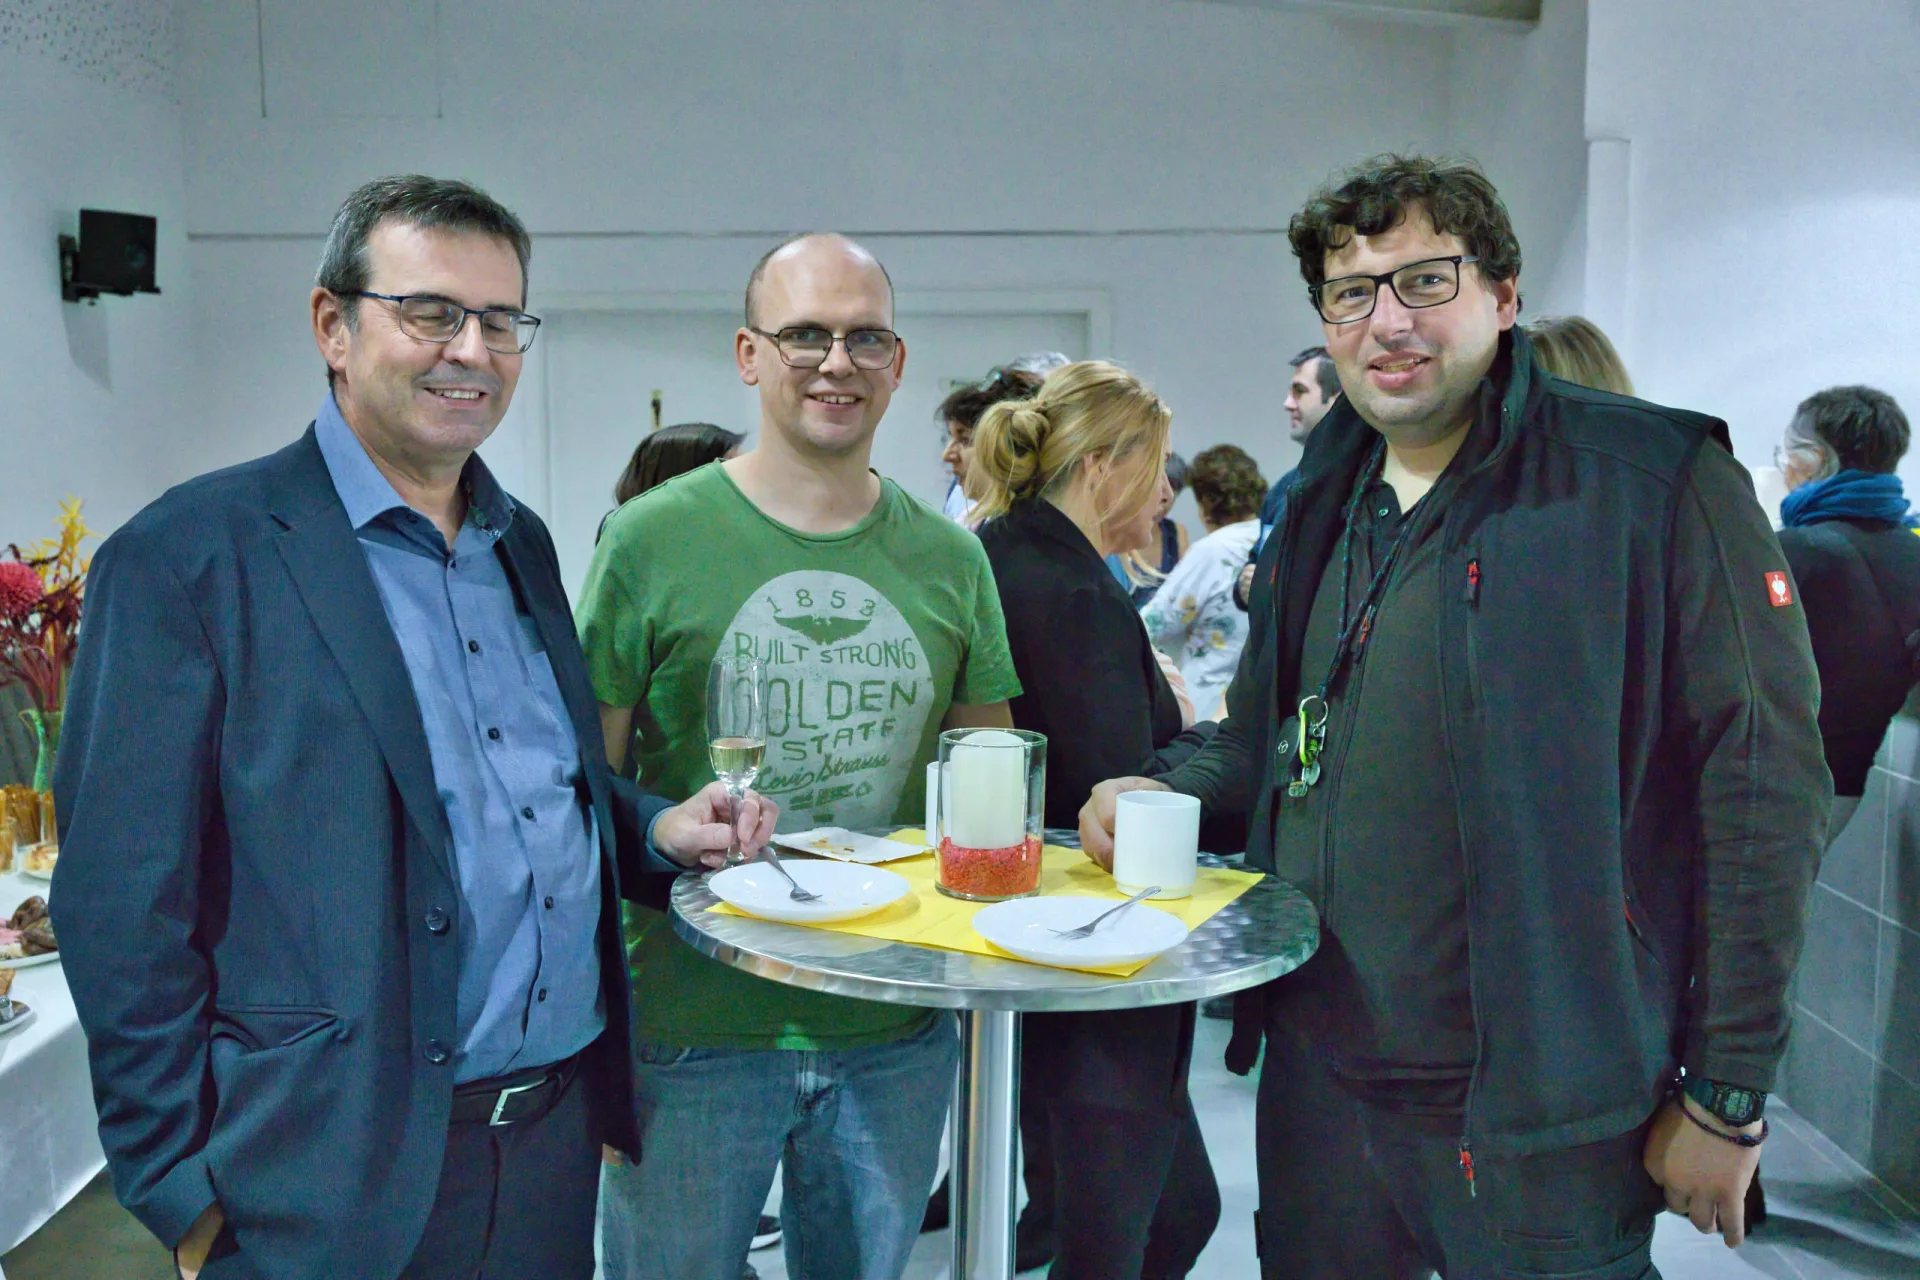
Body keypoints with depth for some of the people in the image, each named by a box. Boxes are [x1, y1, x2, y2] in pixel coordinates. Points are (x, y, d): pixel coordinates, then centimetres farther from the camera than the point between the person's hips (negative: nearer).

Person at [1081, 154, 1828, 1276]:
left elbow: (1764, 802, -12)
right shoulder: (1323, 509, 9)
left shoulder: (1658, 486, -11)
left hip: (1538, 1115, -6)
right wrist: (1168, 794, 1)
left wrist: (1727, 1095, -12)